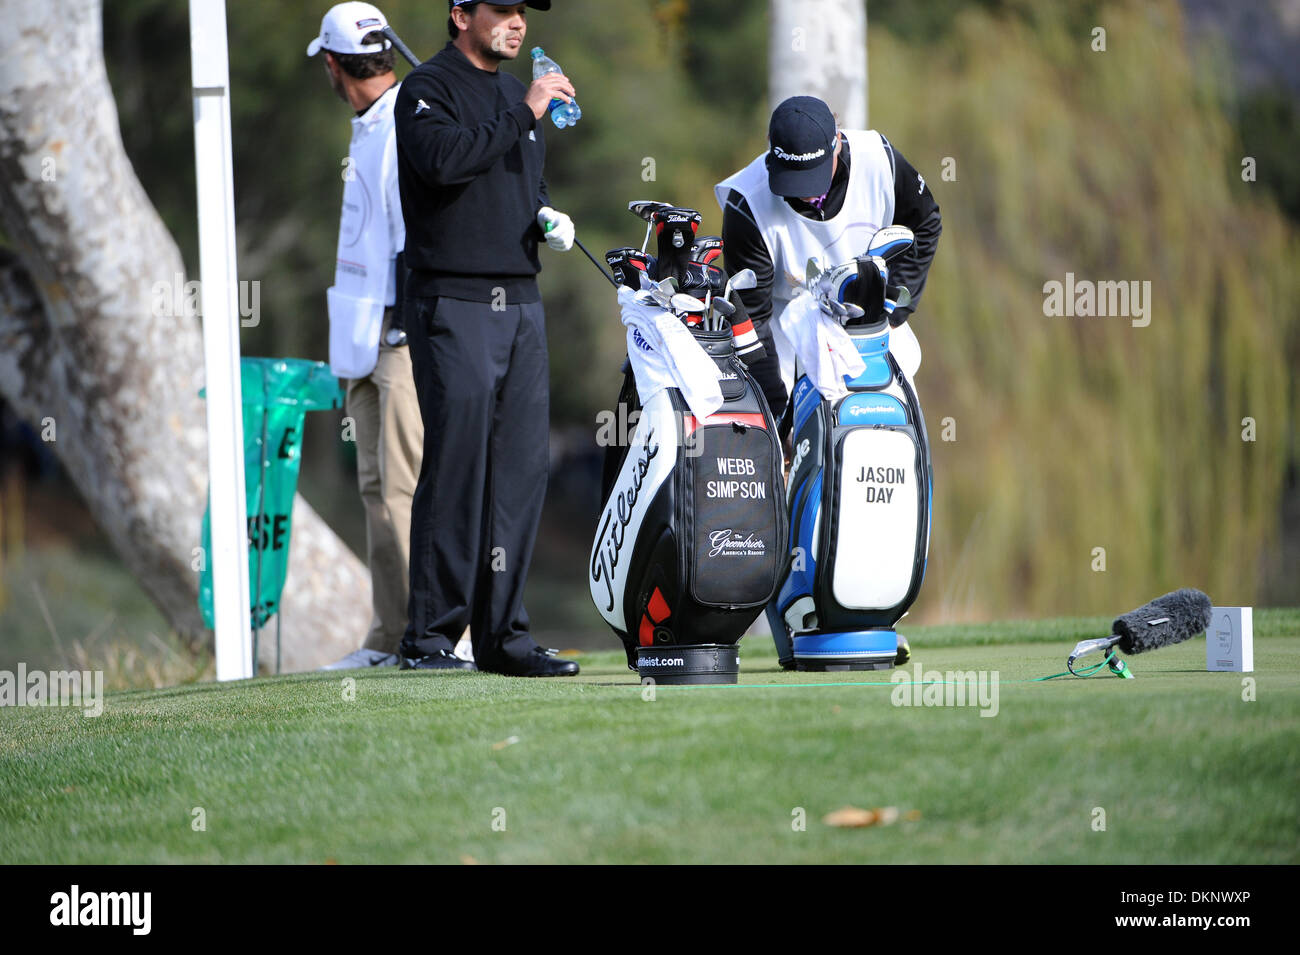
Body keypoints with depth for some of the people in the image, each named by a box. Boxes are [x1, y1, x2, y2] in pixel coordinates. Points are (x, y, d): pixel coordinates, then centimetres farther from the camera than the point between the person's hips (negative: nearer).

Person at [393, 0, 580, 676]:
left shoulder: (515, 97, 20)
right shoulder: (428, 89, -5)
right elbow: (443, 160, -25)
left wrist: (551, 220, 9)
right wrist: (522, 116, -21)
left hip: (521, 303, 8)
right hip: (454, 307, -8)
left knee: (521, 469, 4)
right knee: (455, 468, -10)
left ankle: (502, 633, 9)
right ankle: (429, 636, -6)